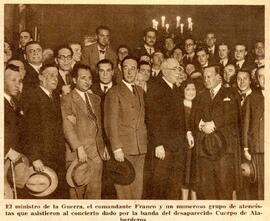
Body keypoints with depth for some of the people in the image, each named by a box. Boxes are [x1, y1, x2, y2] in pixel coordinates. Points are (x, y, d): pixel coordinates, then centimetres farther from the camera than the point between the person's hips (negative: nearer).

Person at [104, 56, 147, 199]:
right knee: (124, 188, -3)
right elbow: (110, 123, -10)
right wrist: (116, 148, -15)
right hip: (123, 149, -6)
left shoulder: (140, 91, 16)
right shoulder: (114, 92, -5)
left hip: (140, 148, 6)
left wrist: (145, 142, 11)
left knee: (137, 186, 10)